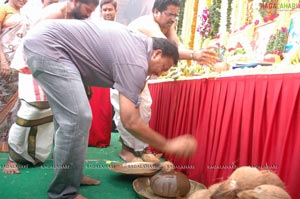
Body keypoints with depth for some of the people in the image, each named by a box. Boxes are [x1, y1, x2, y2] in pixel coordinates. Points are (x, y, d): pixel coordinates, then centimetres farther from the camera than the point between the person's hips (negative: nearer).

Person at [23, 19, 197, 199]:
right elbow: (131, 122, -20)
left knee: (68, 117, 12)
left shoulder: (139, 40, 12)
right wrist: (168, 145, -10)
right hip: (47, 45, -11)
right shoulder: (135, 62, -17)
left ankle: (70, 175, 23)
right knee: (77, 118, -16)